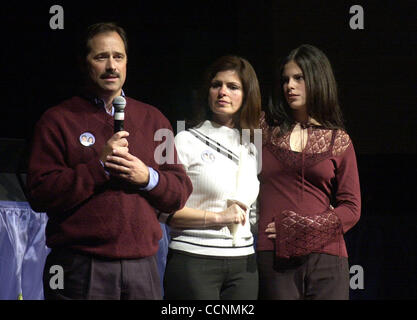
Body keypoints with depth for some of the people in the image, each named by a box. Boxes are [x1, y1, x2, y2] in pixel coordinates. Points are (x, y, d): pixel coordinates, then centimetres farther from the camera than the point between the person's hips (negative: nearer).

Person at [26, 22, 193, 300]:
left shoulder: (153, 119, 15)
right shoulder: (58, 120, 3)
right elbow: (40, 194, -7)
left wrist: (148, 178, -8)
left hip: (142, 267, 3)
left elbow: (181, 193, 12)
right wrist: (99, 165, -13)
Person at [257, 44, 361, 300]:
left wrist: (304, 227, -6)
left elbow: (351, 208, 8)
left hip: (325, 256, 0)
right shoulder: (266, 128, 11)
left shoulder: (339, 141, 11)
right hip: (274, 257, 0)